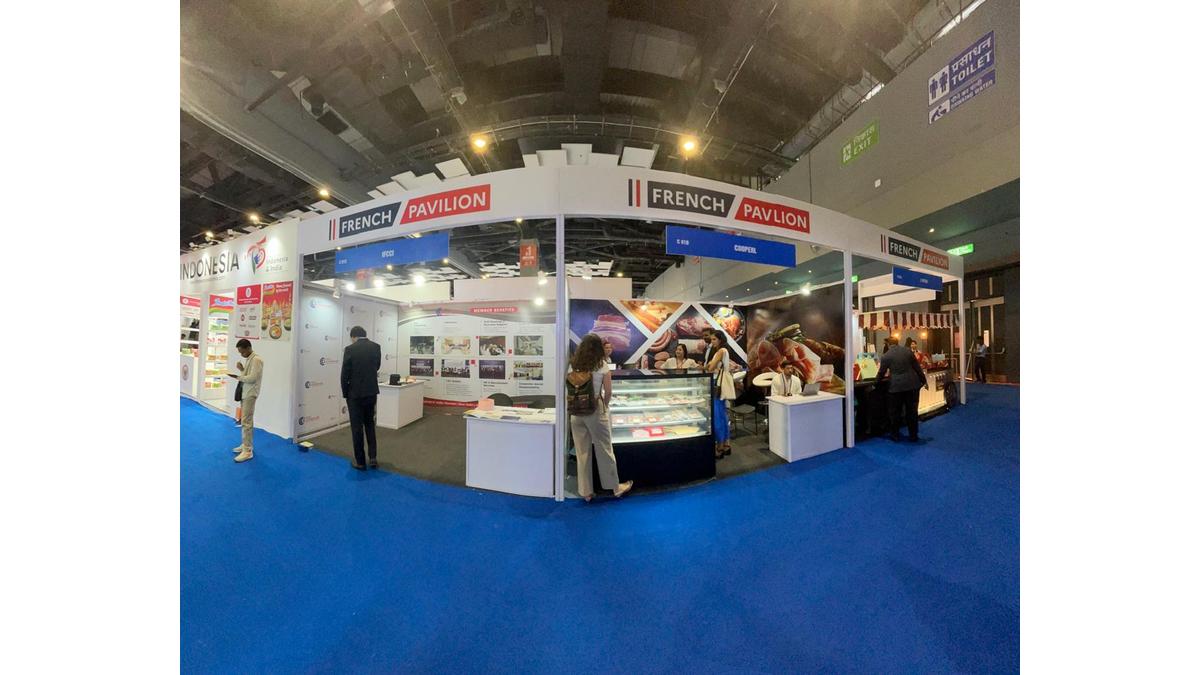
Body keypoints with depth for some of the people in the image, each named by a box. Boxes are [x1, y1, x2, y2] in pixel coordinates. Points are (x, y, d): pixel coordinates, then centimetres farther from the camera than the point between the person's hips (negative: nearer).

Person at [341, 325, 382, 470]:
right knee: (370, 424, 18)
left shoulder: (350, 349, -11)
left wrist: (345, 394, 2)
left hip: (355, 393, -4)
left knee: (357, 427, 6)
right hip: (371, 392, 4)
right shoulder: (376, 347, 0)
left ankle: (360, 461, 15)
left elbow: (345, 374, -10)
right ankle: (372, 457, 15)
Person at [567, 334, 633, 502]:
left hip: (576, 412, 3)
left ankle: (586, 491, 24)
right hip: (595, 411, -3)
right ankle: (615, 487, 27)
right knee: (605, 450, 11)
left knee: (582, 452, 12)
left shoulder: (573, 365, 1)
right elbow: (608, 392, -7)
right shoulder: (601, 366, -7)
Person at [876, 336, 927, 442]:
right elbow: (917, 367, 7)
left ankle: (895, 435, 17)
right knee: (912, 411, 12)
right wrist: (923, 380, 17)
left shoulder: (885, 356, -5)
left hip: (897, 387, -4)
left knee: (895, 412, 9)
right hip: (912, 385, 4)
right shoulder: (908, 351, 3)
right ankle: (913, 436, 20)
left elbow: (881, 373, 2)